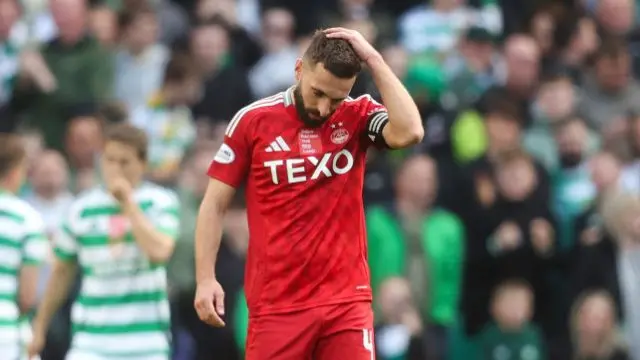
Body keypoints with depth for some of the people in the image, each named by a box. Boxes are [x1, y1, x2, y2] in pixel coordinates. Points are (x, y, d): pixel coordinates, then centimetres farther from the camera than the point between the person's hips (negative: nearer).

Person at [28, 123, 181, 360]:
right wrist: (39, 327, 15)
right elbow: (62, 271, 13)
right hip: (92, 341, 0)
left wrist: (129, 203, -17)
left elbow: (160, 252, -20)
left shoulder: (161, 201, -2)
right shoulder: (83, 208, 3)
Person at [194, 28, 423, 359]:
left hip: (347, 301, 0)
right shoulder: (253, 120, 0)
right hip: (276, 303, 0)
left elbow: (409, 132, -20)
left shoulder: (358, 117, 1)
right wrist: (205, 278, -5)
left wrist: (373, 59, -15)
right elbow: (214, 204, 4)